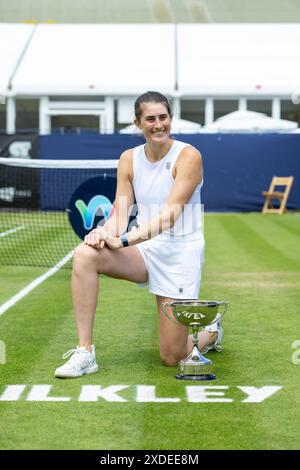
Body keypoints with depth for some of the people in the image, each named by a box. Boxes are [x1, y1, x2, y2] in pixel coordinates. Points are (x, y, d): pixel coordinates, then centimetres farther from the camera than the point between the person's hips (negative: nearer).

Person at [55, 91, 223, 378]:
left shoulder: (188, 156, -13)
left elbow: (169, 214, -22)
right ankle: (84, 352, -21)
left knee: (172, 358, -3)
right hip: (144, 250, 4)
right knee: (85, 254, -27)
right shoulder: (129, 159, 3)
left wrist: (123, 240, -32)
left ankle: (211, 332, 35)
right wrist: (105, 232, -26)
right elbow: (120, 213, -3)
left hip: (180, 254, -4)